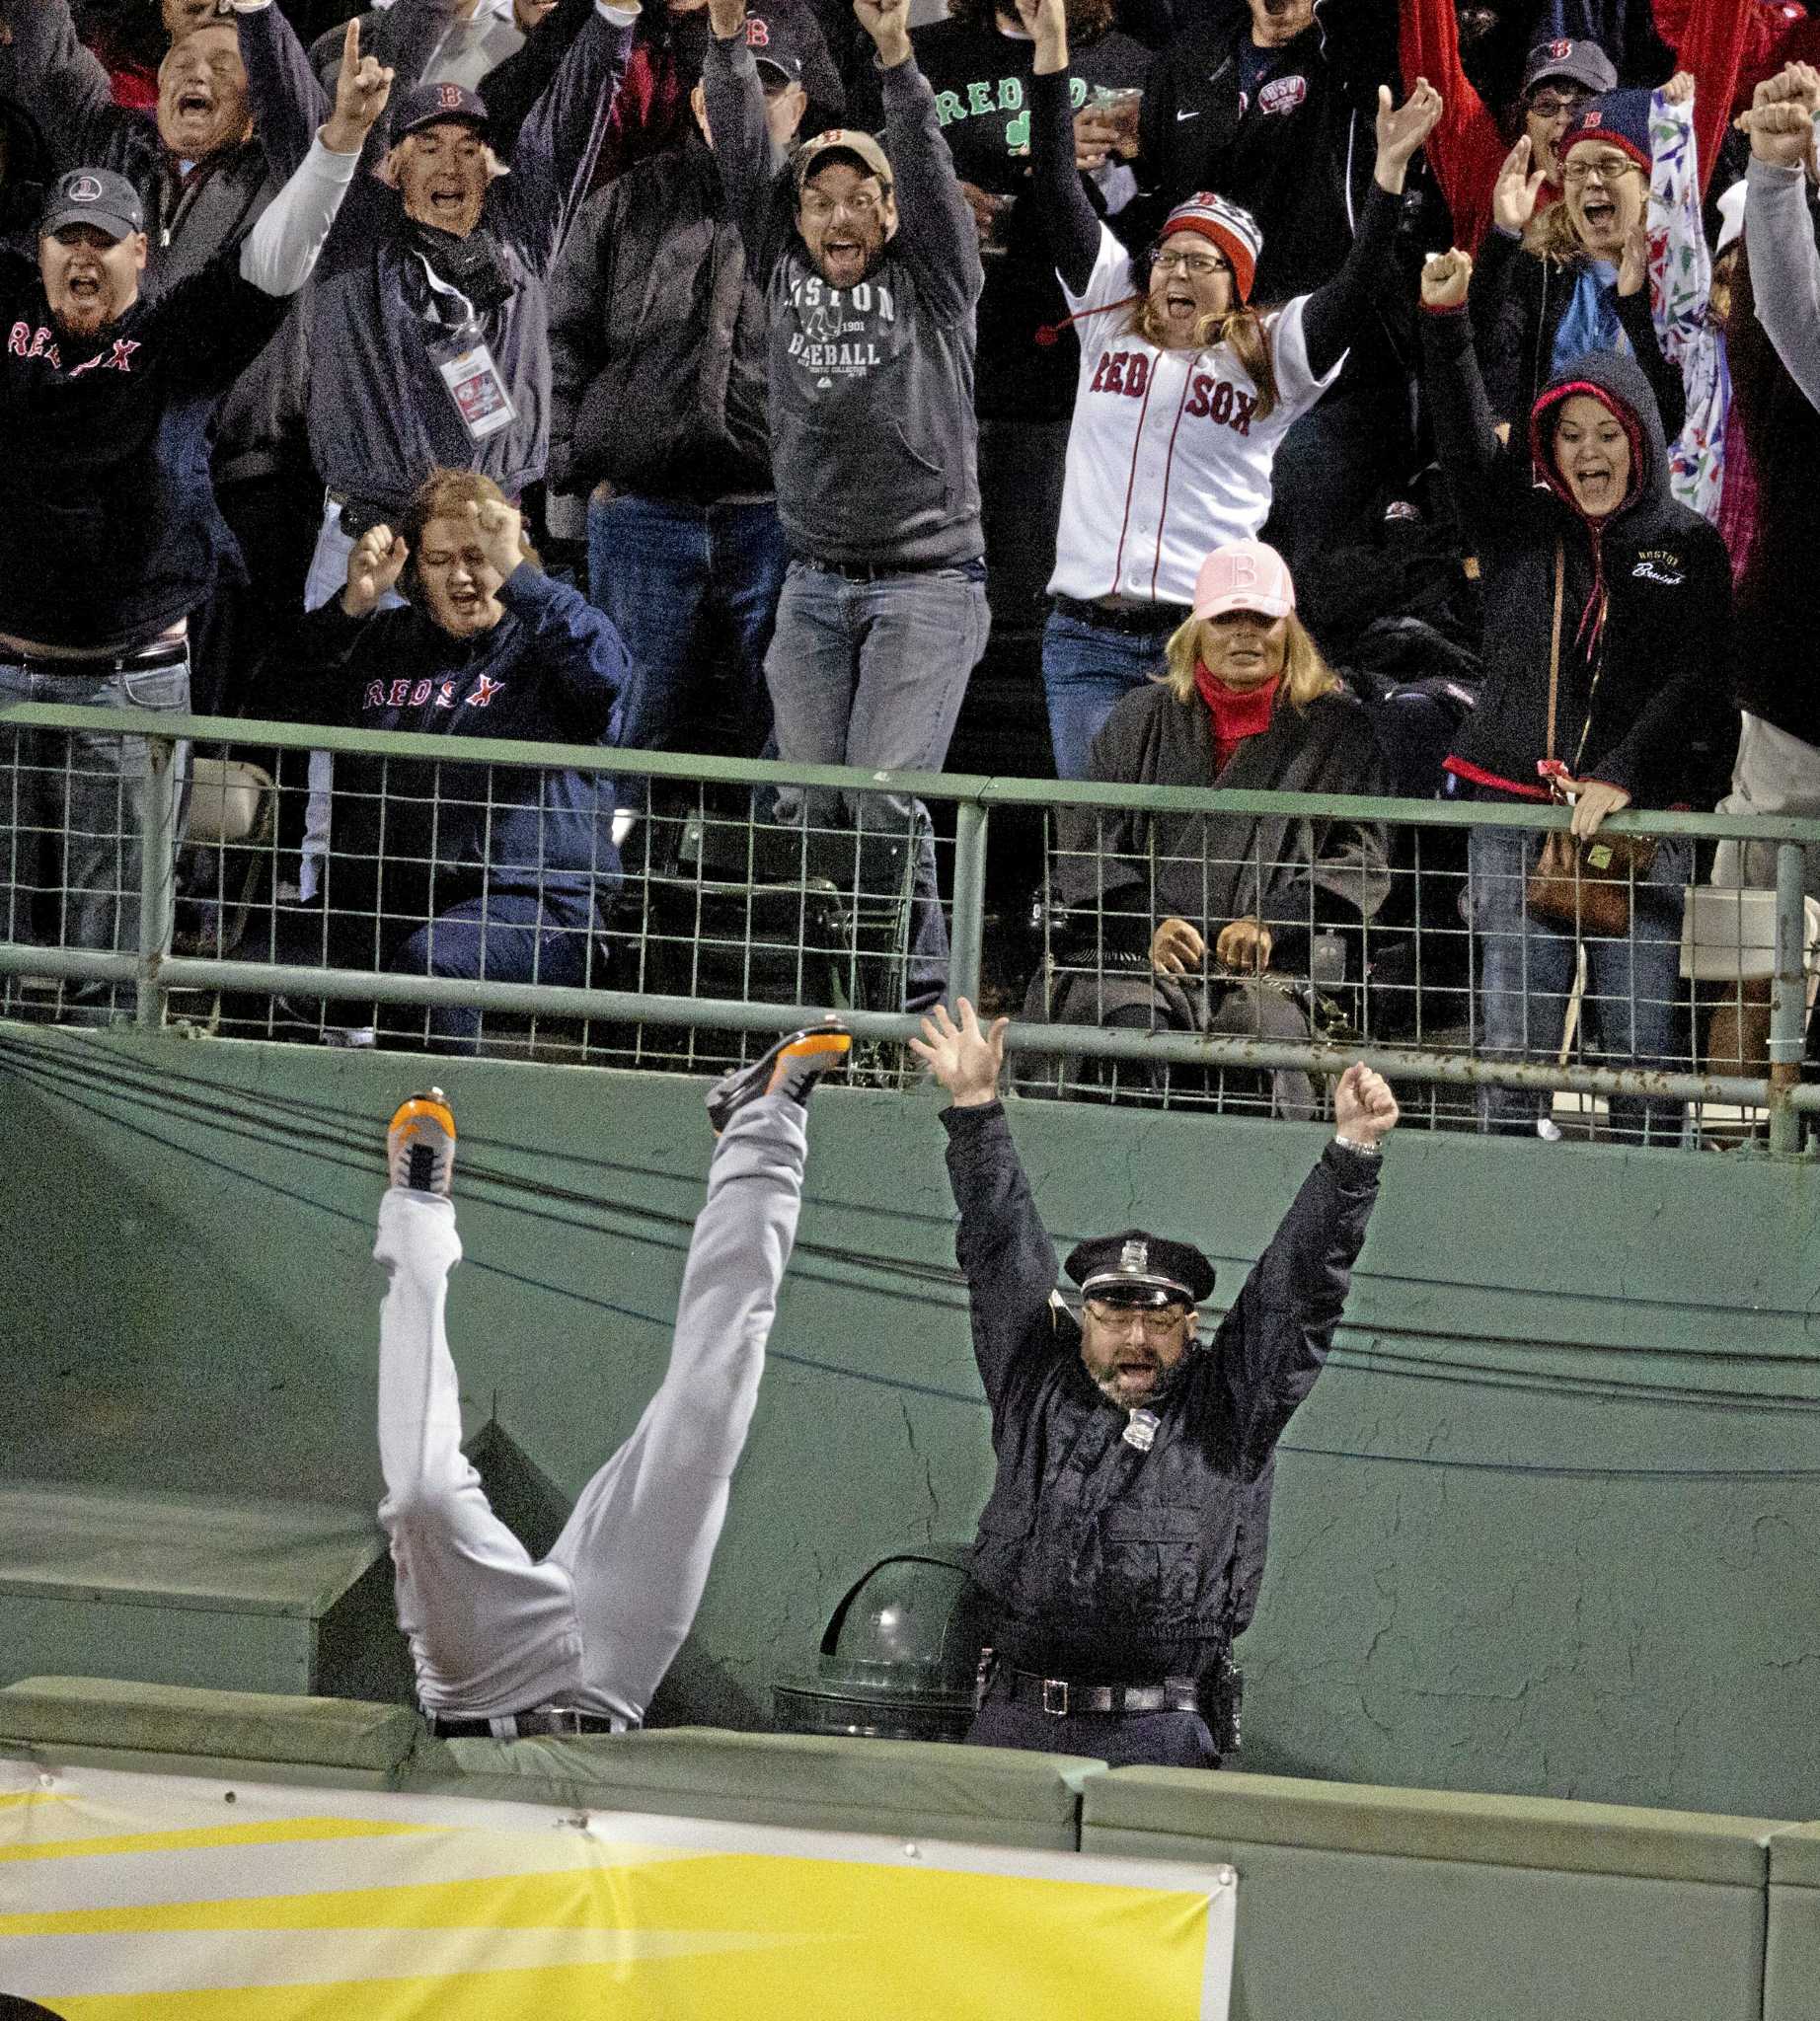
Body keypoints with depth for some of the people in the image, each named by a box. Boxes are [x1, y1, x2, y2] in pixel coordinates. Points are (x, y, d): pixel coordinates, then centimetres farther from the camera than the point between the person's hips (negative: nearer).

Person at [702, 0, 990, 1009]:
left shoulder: (932, 283, 1)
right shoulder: (784, 274, 9)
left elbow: (926, 168, -13)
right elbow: (743, 158, 2)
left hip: (927, 578, -4)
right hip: (815, 585, 4)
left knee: (887, 798, -13)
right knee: (811, 806, 0)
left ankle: (919, 991, -7)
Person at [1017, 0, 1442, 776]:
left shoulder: (1270, 357, 6)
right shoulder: (1111, 323, 12)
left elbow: (1354, 291, -7)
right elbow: (1060, 196, 11)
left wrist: (1390, 169, -17)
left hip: (1211, 644, -3)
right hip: (1088, 635, 3)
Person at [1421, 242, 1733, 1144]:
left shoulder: (1688, 546, 6)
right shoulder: (1518, 525, 10)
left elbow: (1693, 681, -1)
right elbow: (1463, 436, -4)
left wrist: (1620, 781, -12)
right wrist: (1445, 321, -19)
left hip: (1639, 815, -1)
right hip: (1511, 807, 1)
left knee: (1642, 1041, -5)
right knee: (1512, 1042, -1)